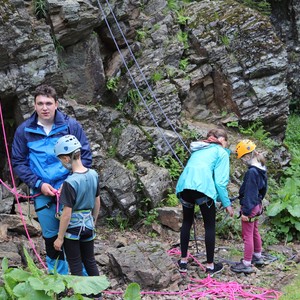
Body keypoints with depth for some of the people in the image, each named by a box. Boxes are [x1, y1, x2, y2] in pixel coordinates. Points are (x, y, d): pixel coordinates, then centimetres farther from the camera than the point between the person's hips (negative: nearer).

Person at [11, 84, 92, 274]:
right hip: (42, 193, 2)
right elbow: (18, 162, 3)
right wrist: (38, 184, -8)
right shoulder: (24, 130, -2)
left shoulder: (71, 125, -5)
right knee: (51, 237, 13)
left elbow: (86, 156, 0)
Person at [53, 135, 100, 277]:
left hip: (72, 228, -6)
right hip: (88, 226, 6)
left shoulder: (70, 182, -24)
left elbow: (67, 214, -20)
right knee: (90, 261, 19)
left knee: (76, 266, 8)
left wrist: (60, 238, -10)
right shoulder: (93, 174, -5)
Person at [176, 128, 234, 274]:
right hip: (203, 186, -5)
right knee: (210, 226, 8)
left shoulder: (198, 149, 30)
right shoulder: (221, 152, 11)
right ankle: (210, 265, 15)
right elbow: (220, 181, 1)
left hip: (184, 184, 6)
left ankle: (183, 262, 25)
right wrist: (227, 203, 6)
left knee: (187, 222, 20)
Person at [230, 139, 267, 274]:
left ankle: (247, 264, 5)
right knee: (255, 232, 22)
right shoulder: (262, 169, 3)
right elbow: (263, 188, 14)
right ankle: (257, 257, 36)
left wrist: (245, 212, -20)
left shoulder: (252, 172, -24)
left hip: (250, 207, -9)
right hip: (257, 205, 9)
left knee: (247, 236, -2)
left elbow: (249, 193, -23)